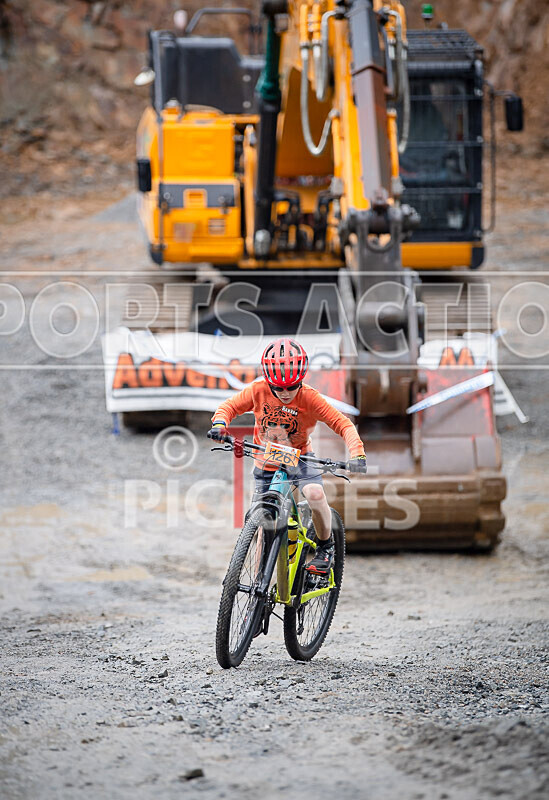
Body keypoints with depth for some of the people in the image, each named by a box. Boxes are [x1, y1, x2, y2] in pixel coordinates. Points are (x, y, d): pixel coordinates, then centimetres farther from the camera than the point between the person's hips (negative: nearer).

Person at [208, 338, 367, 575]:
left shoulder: (309, 398, -22)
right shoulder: (259, 391, -16)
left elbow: (343, 424, -23)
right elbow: (229, 406, -5)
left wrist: (357, 454, -38)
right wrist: (219, 424, -27)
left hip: (299, 458, -2)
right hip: (266, 463, 2)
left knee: (315, 495, -31)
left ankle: (326, 547, -5)